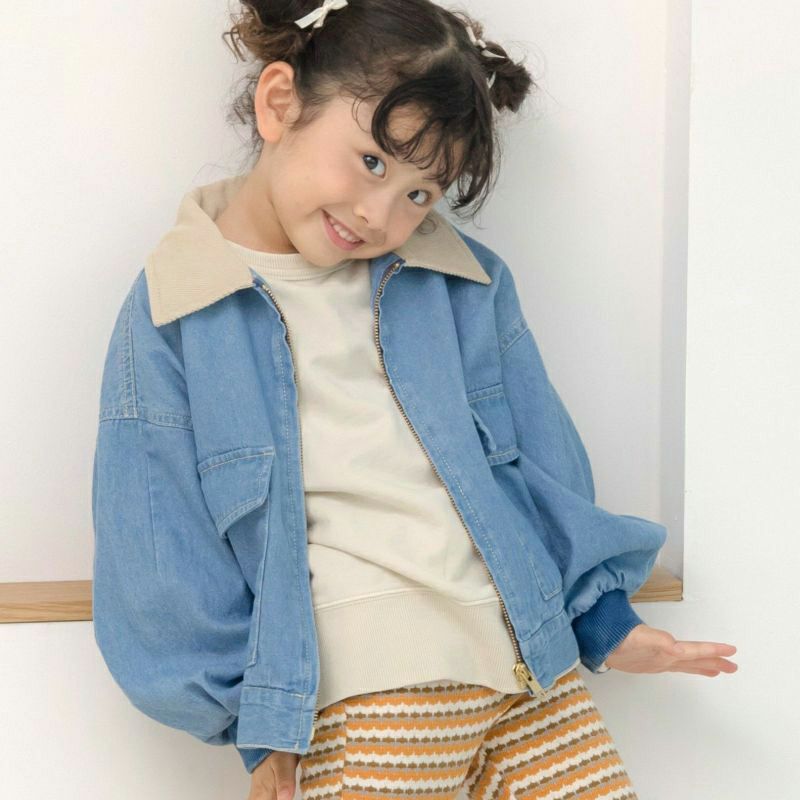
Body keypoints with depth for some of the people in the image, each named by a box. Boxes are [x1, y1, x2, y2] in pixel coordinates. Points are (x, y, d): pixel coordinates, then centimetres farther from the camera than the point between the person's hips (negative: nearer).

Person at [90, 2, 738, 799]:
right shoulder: (174, 313, -4)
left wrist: (602, 619, 16)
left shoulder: (468, 284, 6)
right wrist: (258, 724, -1)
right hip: (360, 699, -4)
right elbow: (166, 556, -2)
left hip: (530, 667, 4)